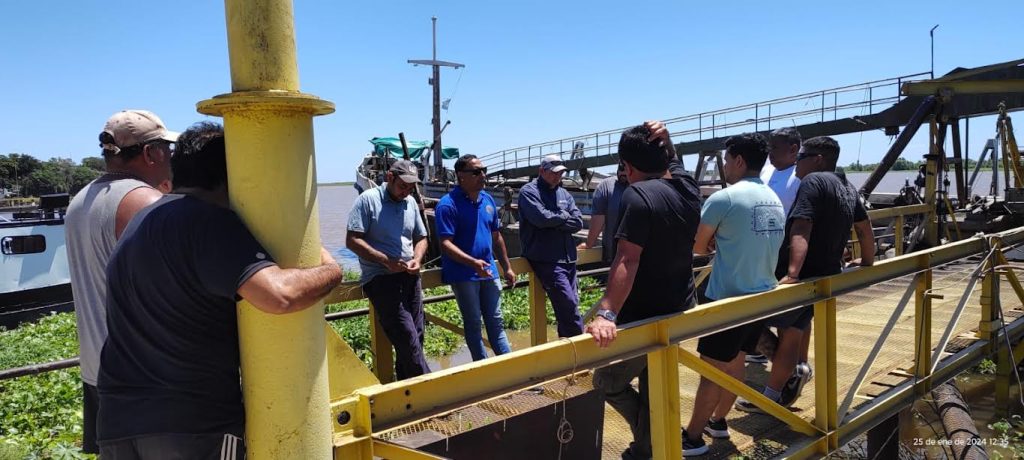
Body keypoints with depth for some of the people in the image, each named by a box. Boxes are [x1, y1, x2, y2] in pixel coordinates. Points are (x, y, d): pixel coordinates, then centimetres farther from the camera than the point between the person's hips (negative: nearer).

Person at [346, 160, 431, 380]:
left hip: (409, 277, 6)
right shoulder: (368, 199, -6)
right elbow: (352, 240, -12)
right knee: (408, 338, -11)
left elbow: (421, 238, 20)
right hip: (381, 279, -6)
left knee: (416, 337, 7)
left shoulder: (411, 203, 11)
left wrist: (417, 260, -2)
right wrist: (386, 261, -19)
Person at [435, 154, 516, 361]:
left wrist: (507, 267, 15)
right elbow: (446, 244, -21)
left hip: (489, 272, 6)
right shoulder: (448, 204, -15)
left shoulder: (488, 199, 7)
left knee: (496, 322, 13)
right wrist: (473, 262, -33)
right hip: (463, 275, -6)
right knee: (473, 324, 7)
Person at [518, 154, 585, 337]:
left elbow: (578, 223, 4)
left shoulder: (564, 194, 16)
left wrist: (554, 221, -10)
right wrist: (564, 216, -2)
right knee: (568, 304, -14)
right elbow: (542, 218, -18)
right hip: (545, 259, -6)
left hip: (568, 258, 7)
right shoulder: (529, 191, -2)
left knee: (570, 303, 10)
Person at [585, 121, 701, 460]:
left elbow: (627, 261, -33)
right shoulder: (687, 187, 1)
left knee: (607, 382, 11)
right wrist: (664, 139, 4)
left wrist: (606, 313, -38)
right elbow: (671, 163, 24)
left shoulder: (638, 195, -22)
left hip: (644, 318, -8)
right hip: (677, 313, 8)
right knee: (653, 390, 20)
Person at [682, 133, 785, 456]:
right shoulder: (775, 200, 9)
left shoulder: (724, 198, -15)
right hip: (762, 296, 8)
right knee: (735, 362, 19)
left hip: (728, 298, -8)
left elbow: (697, 247, -8)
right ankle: (718, 421, 33)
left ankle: (693, 437, 12)